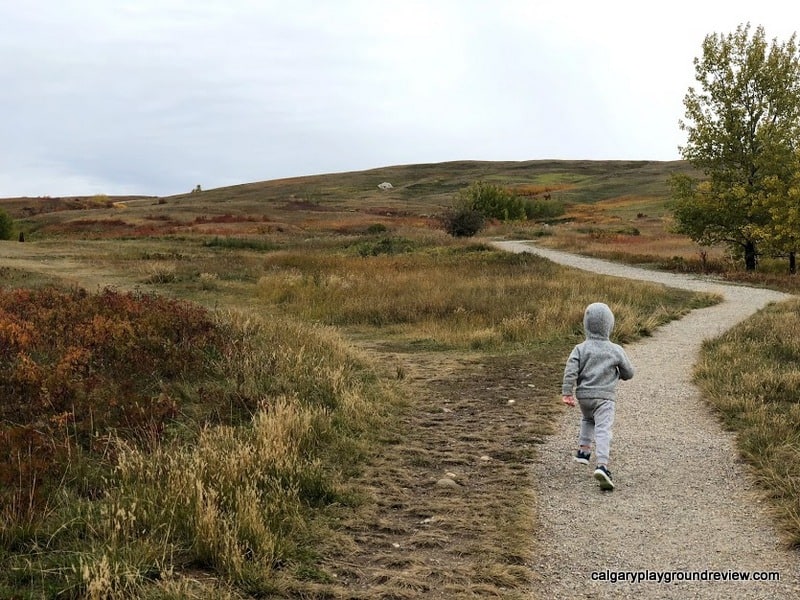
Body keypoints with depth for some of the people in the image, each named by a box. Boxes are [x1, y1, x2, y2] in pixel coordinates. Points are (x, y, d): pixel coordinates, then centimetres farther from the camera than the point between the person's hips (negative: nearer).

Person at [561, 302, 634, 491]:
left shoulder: (580, 349, 0)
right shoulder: (616, 350, 0)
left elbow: (571, 371, -10)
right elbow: (628, 373, 9)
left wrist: (567, 393, -10)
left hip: (584, 395, 3)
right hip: (604, 397, -3)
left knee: (587, 419, 31)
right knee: (603, 429, -12)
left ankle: (583, 449, 28)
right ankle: (602, 464, -27)